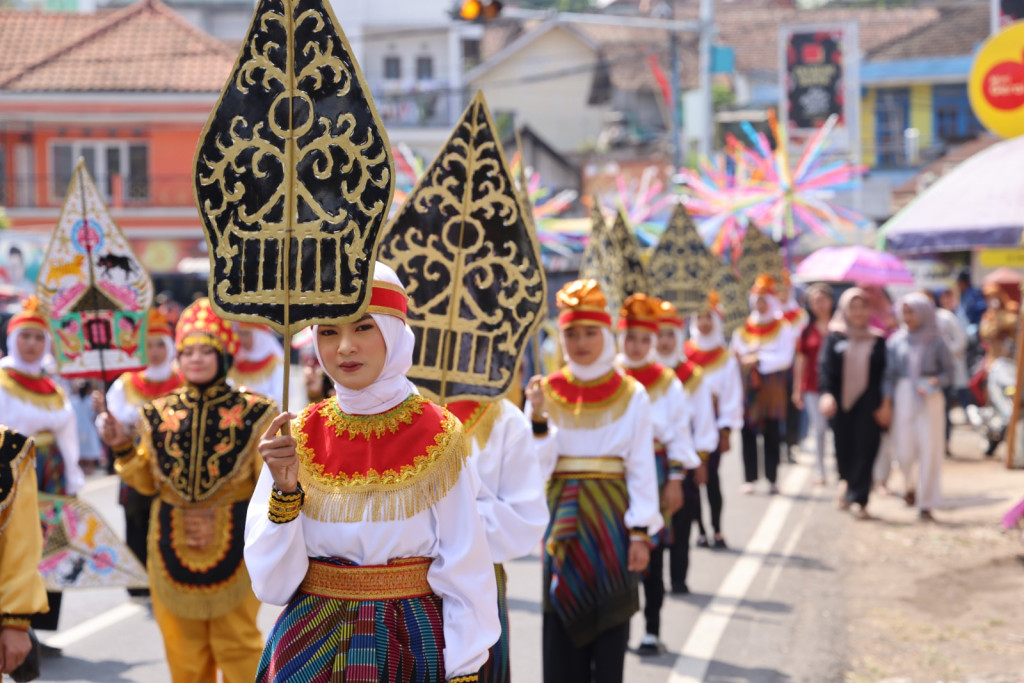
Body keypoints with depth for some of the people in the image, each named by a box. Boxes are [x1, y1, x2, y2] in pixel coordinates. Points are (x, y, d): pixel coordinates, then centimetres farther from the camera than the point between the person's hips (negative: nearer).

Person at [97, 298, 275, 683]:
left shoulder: (251, 413, -5)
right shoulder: (159, 414, 4)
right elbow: (147, 481, 7)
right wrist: (123, 448, -6)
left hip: (233, 542, -3)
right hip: (173, 541, 3)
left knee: (237, 643, 5)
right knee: (183, 646, 13)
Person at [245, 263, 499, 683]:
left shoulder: (437, 436, -8)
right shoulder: (299, 436, -2)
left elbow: (465, 576, -6)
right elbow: (273, 584, -6)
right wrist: (285, 489, -18)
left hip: (413, 645, -1)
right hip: (312, 649, 2)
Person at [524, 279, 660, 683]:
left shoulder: (632, 395, 0)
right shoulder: (547, 392, 4)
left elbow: (641, 469, -2)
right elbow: (537, 467, -2)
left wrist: (641, 533, -8)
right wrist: (537, 417, -16)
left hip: (612, 520, -1)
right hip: (563, 518, 1)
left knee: (610, 627, -1)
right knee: (562, 628, 1)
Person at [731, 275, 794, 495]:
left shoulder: (781, 328, 4)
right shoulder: (743, 329, 13)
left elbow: (786, 357, -6)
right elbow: (735, 354, 15)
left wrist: (759, 360, -12)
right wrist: (743, 359, -7)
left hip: (771, 388, -2)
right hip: (748, 387, 2)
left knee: (771, 434, -1)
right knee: (748, 433, -1)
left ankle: (772, 479, 4)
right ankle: (749, 479, 2)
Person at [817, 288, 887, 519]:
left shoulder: (877, 340, 6)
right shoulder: (834, 338, 5)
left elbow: (884, 374, 6)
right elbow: (825, 367, -5)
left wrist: (883, 406, -2)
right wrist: (826, 393, -22)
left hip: (867, 404, 0)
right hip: (840, 403, 0)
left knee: (865, 450, -6)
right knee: (844, 448, 5)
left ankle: (859, 499, 1)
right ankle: (851, 484, 33)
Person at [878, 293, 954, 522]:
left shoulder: (935, 342, -2)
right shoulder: (896, 341, 4)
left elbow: (948, 371, 3)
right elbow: (889, 374, 5)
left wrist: (935, 381, -17)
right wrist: (886, 404, 1)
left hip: (930, 400, -2)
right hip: (903, 398, 2)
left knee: (929, 450, -4)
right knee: (904, 450, 2)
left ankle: (926, 504, 4)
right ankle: (910, 485, 34)